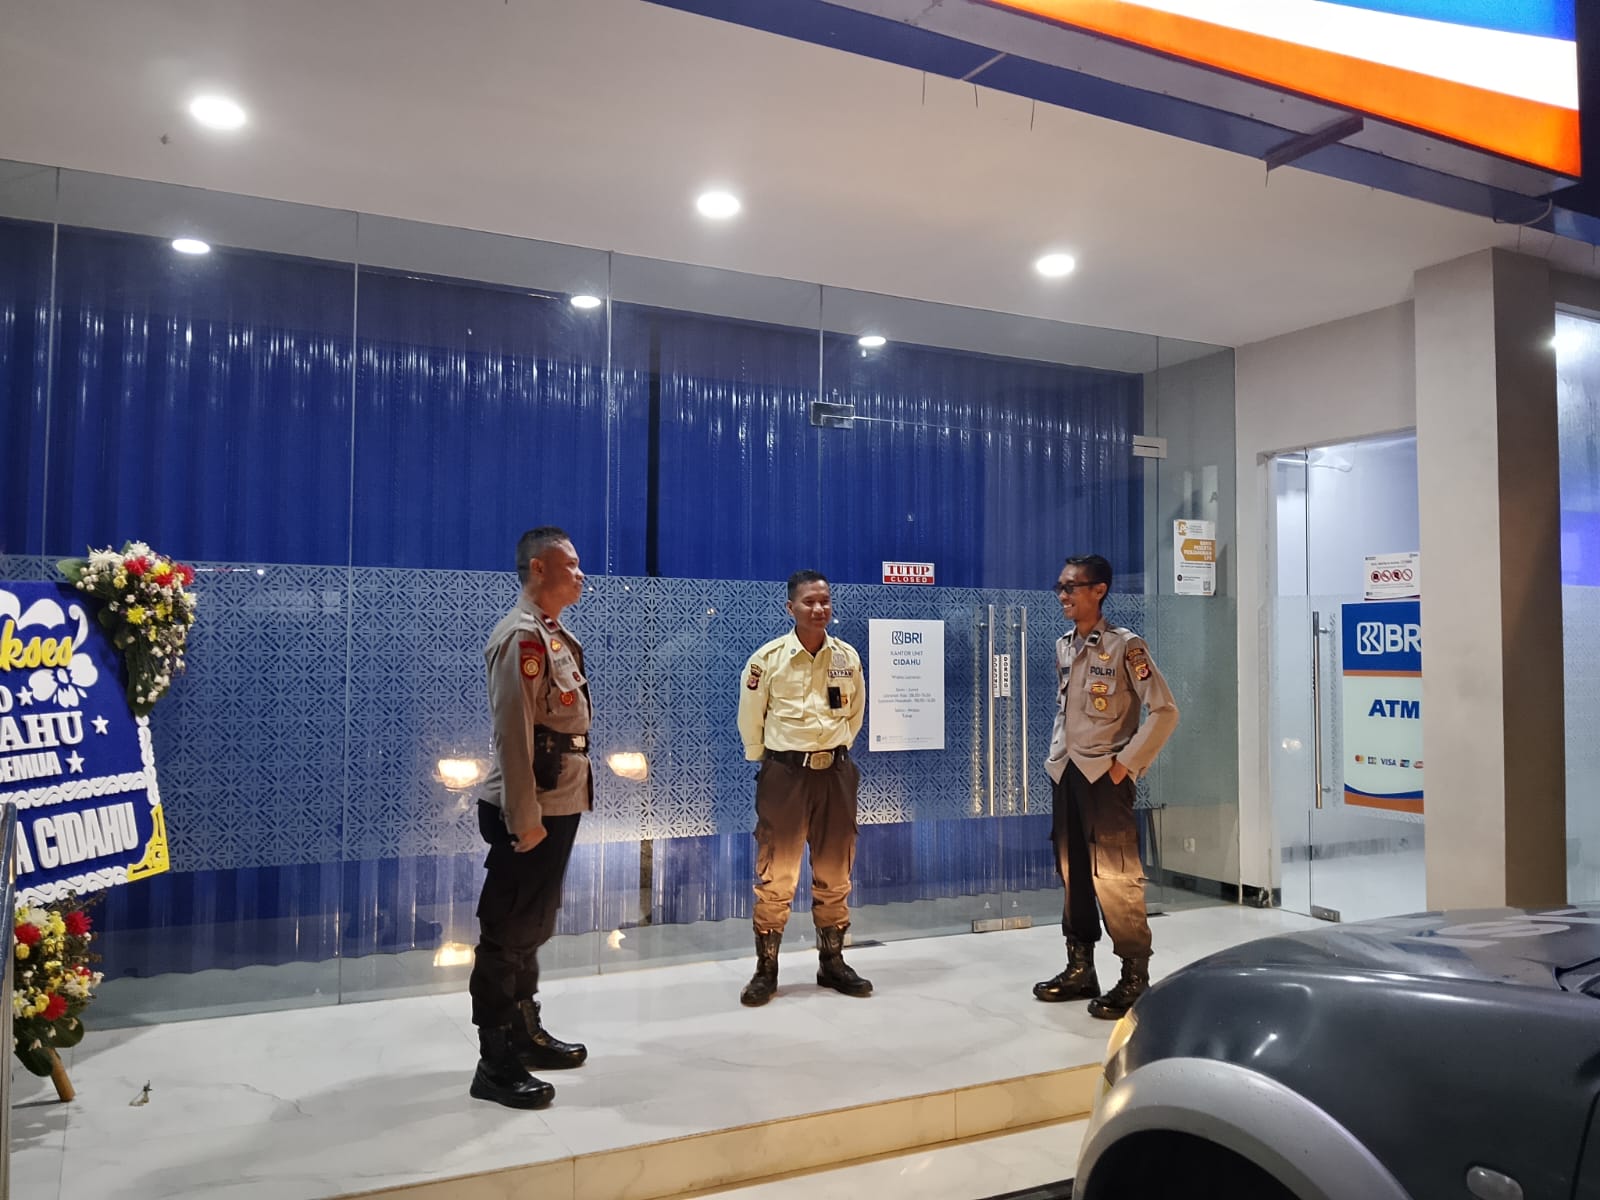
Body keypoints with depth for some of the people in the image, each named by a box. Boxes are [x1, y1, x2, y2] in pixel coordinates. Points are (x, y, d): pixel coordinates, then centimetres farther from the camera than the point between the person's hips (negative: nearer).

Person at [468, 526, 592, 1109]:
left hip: (559, 805, 10)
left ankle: (525, 1034, 33)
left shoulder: (553, 635, 14)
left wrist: (561, 807, 17)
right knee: (507, 935, -1)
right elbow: (513, 733, -21)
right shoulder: (522, 636, -16)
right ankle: (495, 1065, 9)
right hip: (530, 812, -10)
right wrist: (524, 818, -22)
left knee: (532, 928, 19)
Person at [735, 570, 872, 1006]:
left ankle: (832, 962, 27)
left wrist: (836, 750, 13)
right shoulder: (768, 658, -9)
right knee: (776, 875, 1)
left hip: (835, 772, 3)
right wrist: (763, 761, 6)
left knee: (834, 874, 12)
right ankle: (766, 970, 13)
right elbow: (750, 718, 1)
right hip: (784, 773, -3)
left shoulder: (848, 657, 1)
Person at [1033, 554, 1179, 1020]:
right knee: (1072, 875, 11)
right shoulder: (1063, 647, 12)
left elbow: (1165, 710, -11)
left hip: (1104, 776, -7)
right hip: (1066, 774, 7)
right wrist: (1056, 757, 11)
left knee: (1115, 878, -6)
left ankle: (1134, 978, 6)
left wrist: (1126, 763, -13)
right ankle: (1080, 969, 22)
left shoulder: (1125, 646, -9)